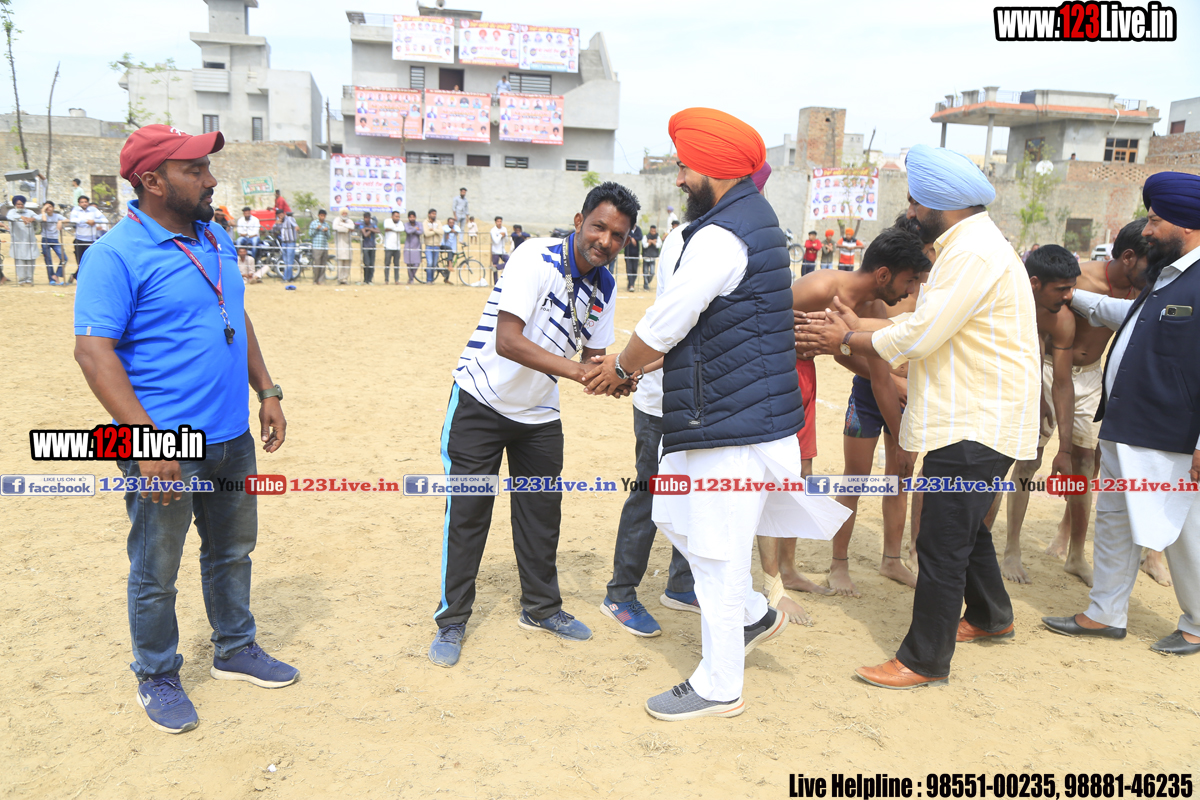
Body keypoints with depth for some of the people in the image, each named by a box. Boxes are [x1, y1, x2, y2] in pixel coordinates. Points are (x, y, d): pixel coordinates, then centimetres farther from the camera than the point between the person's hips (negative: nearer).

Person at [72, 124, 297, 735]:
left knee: (233, 551, 20)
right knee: (156, 573, 9)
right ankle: (157, 679, 30)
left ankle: (235, 650, 40)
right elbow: (93, 350, -19)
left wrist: (267, 391, 12)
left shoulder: (216, 241, 9)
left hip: (232, 439, 7)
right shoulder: (116, 255, -14)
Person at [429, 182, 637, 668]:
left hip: (540, 414, 6)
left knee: (542, 512, 13)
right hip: (481, 404, -6)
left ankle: (540, 608, 32)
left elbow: (594, 356, 6)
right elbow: (507, 341, -32)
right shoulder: (536, 258, -22)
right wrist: (576, 369, -39)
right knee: (467, 512, -1)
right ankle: (452, 620, 16)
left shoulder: (604, 288, -1)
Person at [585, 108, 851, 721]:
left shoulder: (721, 236, -19)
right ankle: (754, 614, 33)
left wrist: (621, 365, 2)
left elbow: (663, 325, -16)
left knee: (717, 550, 1)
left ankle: (719, 687, 17)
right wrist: (633, 362, 17)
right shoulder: (753, 218, 15)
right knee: (675, 515, 20)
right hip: (732, 412, 10)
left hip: (732, 424, -10)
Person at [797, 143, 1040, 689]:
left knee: (942, 544, -4)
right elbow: (926, 328, 14)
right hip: (975, 420, 11)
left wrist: (846, 341, -10)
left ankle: (925, 660, 7)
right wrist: (858, 327, 7)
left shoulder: (974, 254, -20)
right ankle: (990, 617, 44)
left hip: (975, 429, -11)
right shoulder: (968, 247, 16)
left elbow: (917, 338, -22)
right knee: (964, 527, 25)